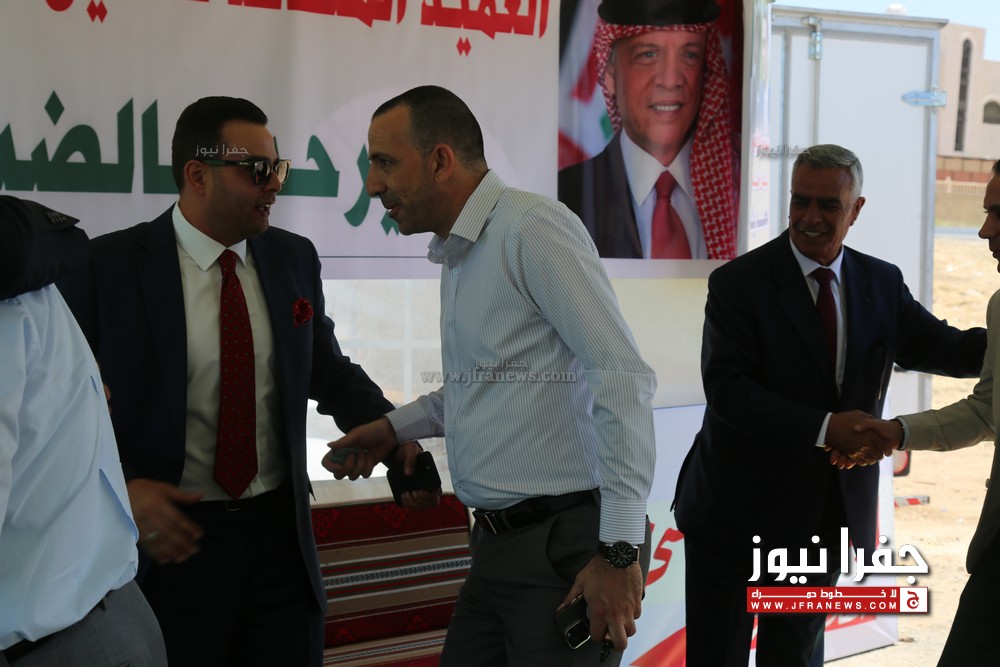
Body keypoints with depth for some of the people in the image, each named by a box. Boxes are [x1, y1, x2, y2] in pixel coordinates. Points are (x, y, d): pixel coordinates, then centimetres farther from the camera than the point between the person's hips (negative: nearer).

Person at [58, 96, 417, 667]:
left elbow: (328, 370, 14)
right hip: (168, 538, -3)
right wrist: (121, 487, -19)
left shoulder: (294, 258, 4)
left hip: (280, 529, 4)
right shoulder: (106, 267, -8)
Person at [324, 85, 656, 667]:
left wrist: (620, 551, -20)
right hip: (499, 542, 8)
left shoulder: (533, 227, -13)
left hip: (567, 545, -8)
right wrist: (396, 427, 16)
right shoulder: (456, 253, 15)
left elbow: (624, 379, -19)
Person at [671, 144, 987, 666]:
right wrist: (825, 427, -29)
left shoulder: (882, 284, 5)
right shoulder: (738, 283, -11)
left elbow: (944, 348, 0)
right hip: (738, 511, -4)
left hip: (823, 514, 4)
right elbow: (727, 389, -20)